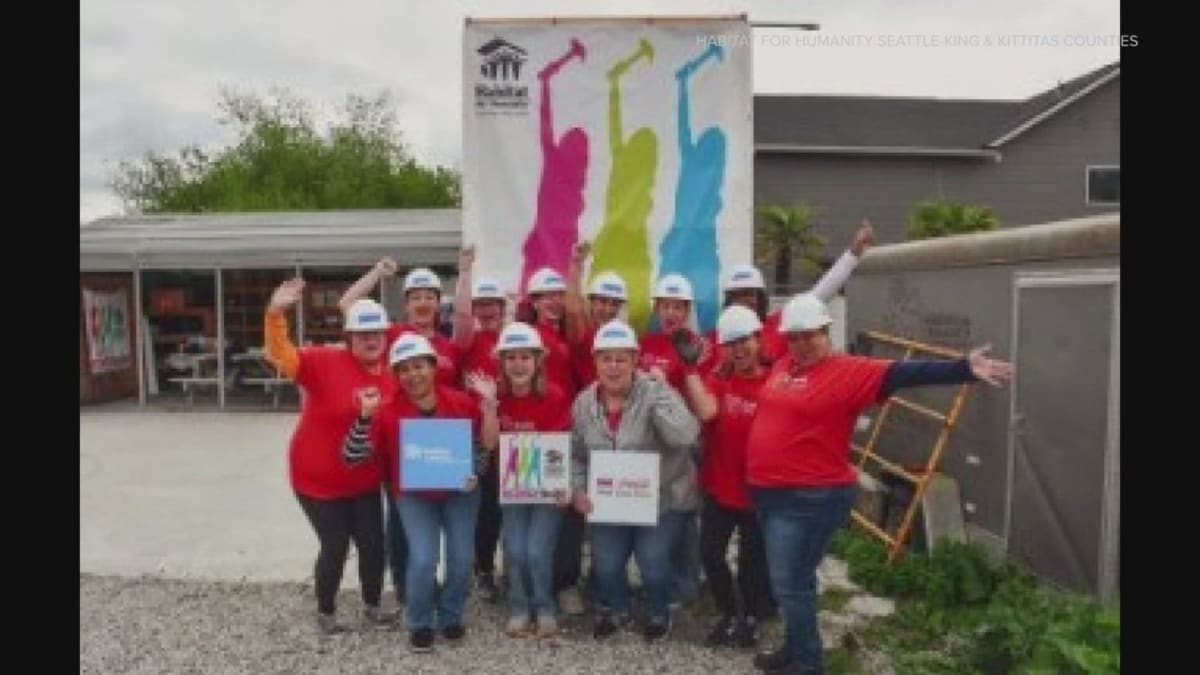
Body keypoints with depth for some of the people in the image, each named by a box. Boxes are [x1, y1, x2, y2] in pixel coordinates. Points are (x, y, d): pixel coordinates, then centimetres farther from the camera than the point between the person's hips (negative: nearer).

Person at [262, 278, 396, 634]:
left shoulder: (392, 374, -5)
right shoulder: (325, 363, -18)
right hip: (318, 478, -4)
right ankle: (325, 613, 29)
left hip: (365, 480, 5)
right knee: (335, 546, 3)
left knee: (373, 542, 11)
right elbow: (281, 356, -31)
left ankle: (372, 605, 36)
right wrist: (276, 314, -44)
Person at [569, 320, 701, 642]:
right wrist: (578, 489, -3)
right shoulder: (584, 403, -3)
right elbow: (576, 454, 9)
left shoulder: (656, 394, -17)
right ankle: (615, 608, 41)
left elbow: (685, 435, -31)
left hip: (662, 499, -4)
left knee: (652, 562, -5)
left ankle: (659, 613, 28)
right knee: (605, 565, 7)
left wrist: (656, 390, -31)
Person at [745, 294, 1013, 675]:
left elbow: (904, 373, -23)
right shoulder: (782, 366, 9)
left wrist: (964, 369, -33)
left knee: (790, 584, -1)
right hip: (769, 492, 8)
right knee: (789, 579, 21)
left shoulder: (849, 371, -12)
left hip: (811, 497, -7)